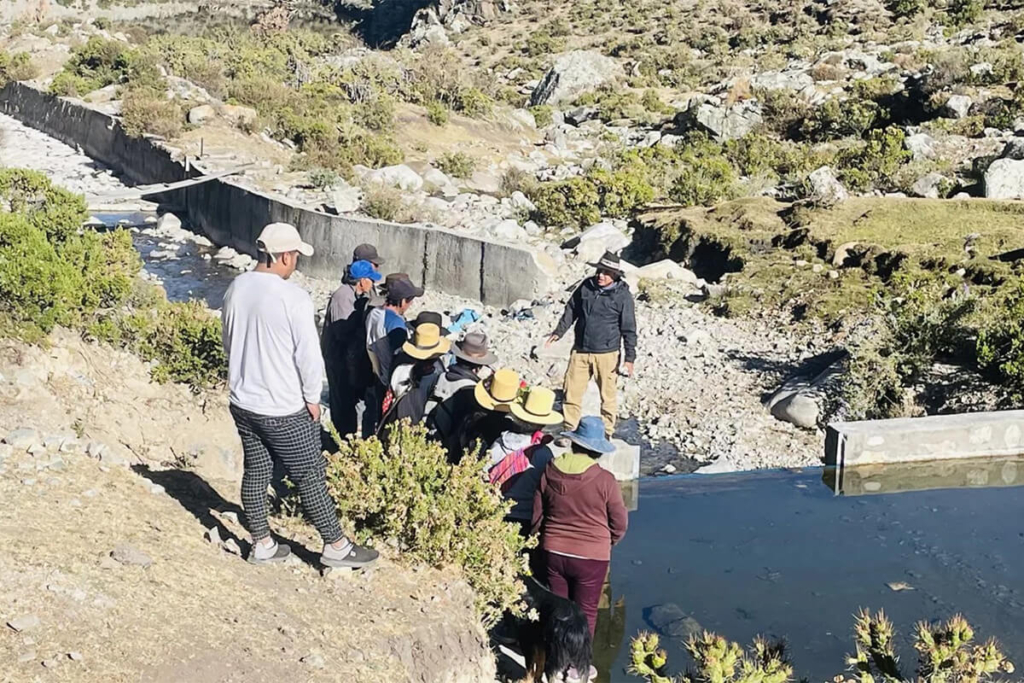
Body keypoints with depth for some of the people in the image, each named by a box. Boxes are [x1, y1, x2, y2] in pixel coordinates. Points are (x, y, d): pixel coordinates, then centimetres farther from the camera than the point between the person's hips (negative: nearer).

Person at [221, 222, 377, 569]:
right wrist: (312, 398, -3)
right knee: (310, 477, 6)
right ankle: (336, 546, 18)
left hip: (243, 403, 7)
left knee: (255, 471, 17)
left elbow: (229, 342, 11)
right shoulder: (294, 298, -22)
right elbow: (308, 356, -18)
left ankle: (261, 544, 29)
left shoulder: (236, 289, -1)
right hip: (285, 410, -6)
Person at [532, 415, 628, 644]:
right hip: (591, 556, -3)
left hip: (553, 553, 3)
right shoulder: (604, 479, -16)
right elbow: (619, 523, -5)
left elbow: (536, 516, 4)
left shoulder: (549, 472, -6)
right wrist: (605, 543, 14)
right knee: (585, 614, 12)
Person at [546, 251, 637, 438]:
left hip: (606, 354, -4)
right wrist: (559, 332, 12)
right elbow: (571, 310, 16)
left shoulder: (623, 295, -9)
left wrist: (629, 357, -9)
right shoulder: (587, 286, 2)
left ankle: (607, 433, 20)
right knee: (571, 391, 7)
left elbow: (629, 329, -6)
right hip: (580, 351, 4)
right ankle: (569, 429, 20)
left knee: (608, 395, 6)